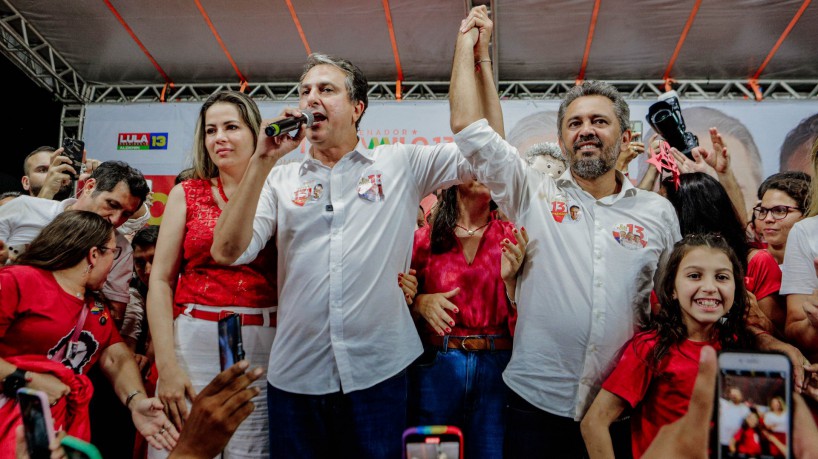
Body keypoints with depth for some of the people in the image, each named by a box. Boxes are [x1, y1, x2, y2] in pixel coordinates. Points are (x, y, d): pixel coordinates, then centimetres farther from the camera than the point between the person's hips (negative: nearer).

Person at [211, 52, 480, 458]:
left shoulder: (400, 164, 3)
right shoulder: (280, 180, 5)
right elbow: (226, 252, -5)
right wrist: (263, 160, -11)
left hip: (378, 371, -1)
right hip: (295, 375, 2)